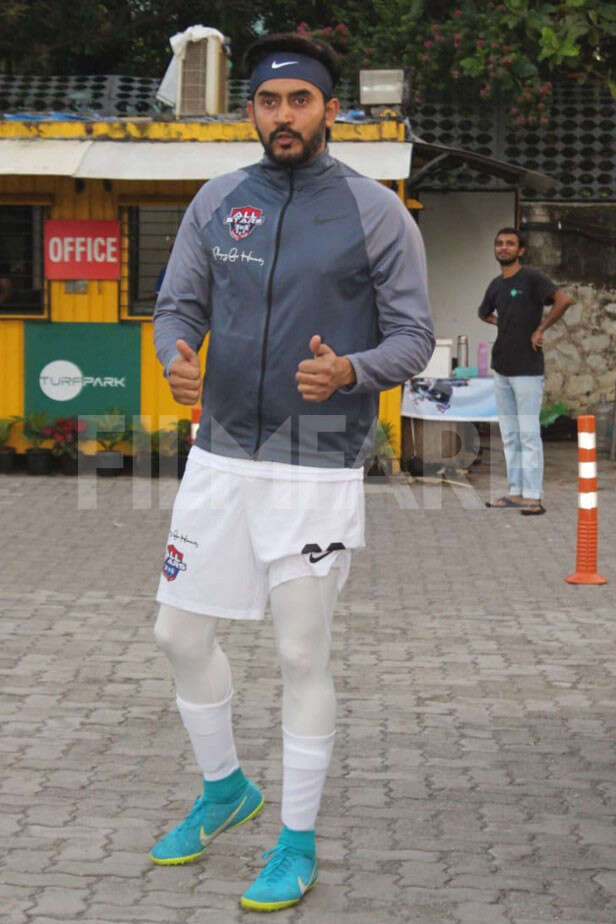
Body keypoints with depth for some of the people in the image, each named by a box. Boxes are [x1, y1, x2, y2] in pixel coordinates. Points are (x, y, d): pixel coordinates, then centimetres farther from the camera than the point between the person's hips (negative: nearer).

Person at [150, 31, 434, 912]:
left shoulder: (376, 213, -5)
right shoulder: (217, 202, 6)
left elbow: (412, 337, -4)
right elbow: (179, 306, 9)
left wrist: (349, 371, -25)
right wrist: (176, 356, -15)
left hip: (318, 471, -4)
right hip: (219, 458, 5)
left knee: (303, 656, 1)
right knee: (181, 633, 11)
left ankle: (297, 847, 17)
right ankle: (224, 789, 36)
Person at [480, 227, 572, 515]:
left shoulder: (532, 278, -8)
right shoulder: (496, 285, 13)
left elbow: (563, 299, -23)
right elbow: (484, 313, 34)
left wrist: (540, 329, -16)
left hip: (527, 369, -8)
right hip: (501, 369, 8)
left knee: (528, 433, -7)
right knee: (509, 434, 11)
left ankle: (533, 497, -5)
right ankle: (515, 492, 18)